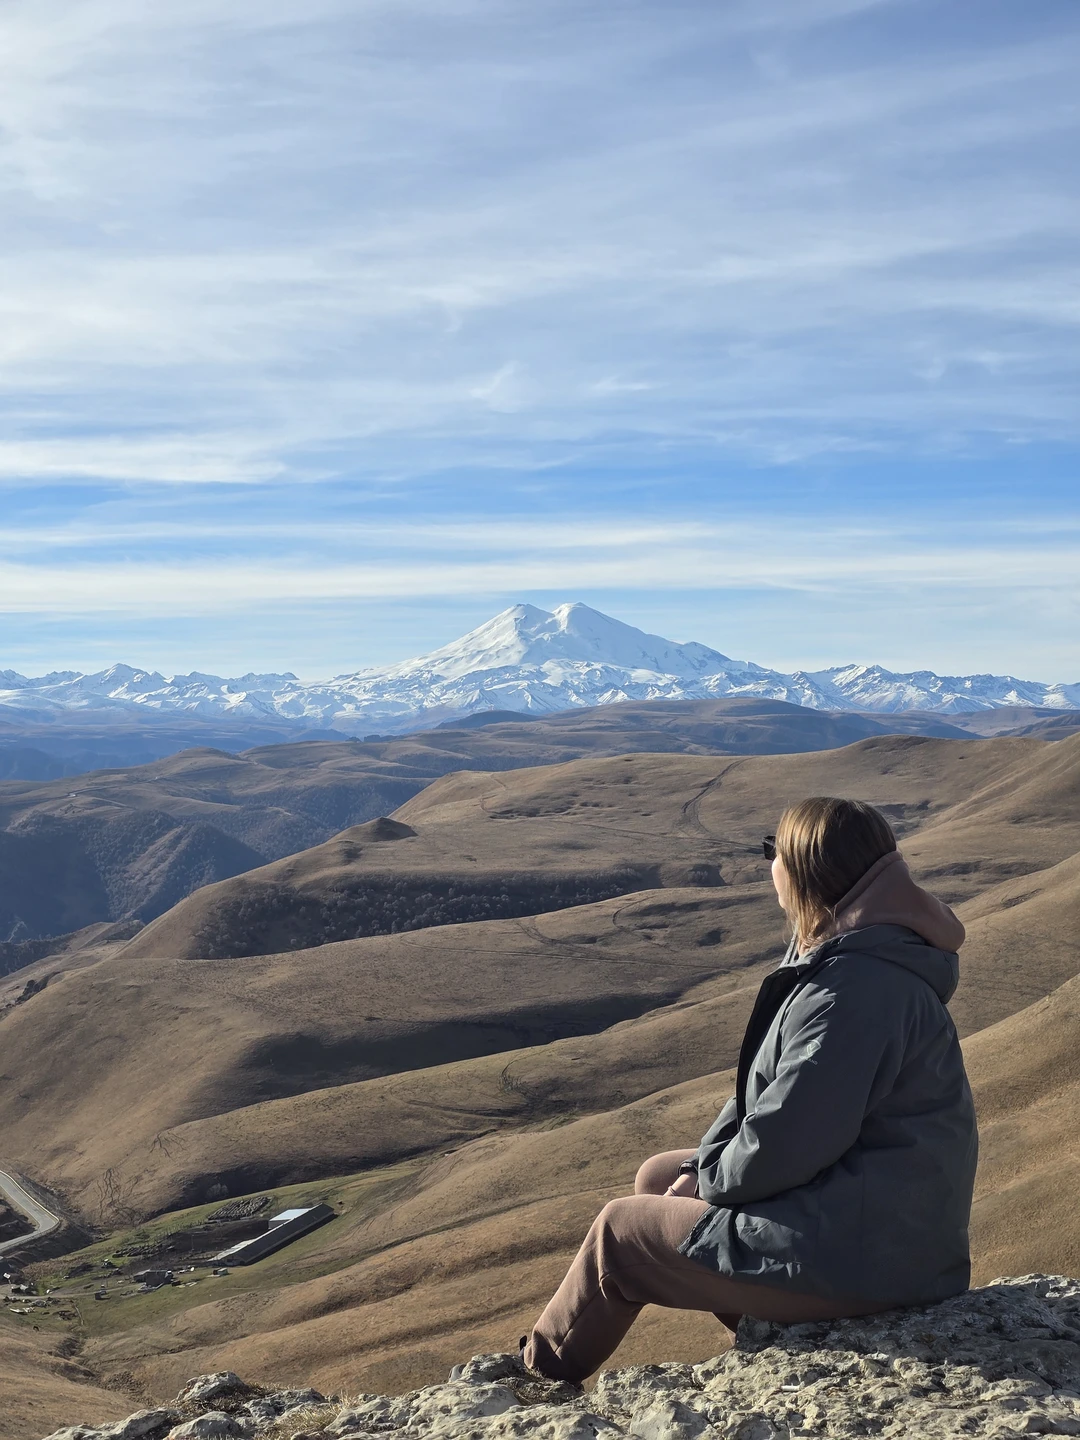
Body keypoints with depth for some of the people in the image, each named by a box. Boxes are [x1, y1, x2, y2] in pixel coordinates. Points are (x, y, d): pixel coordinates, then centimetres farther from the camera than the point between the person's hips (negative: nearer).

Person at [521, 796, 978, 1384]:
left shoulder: (854, 988, -28)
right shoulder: (851, 955, 6)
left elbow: (782, 1141, -27)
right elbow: (767, 1087, 11)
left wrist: (709, 1178, -7)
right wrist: (703, 1166, 2)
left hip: (857, 1252, -10)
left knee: (621, 1230, 2)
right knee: (657, 1176, 18)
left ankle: (539, 1375, 27)